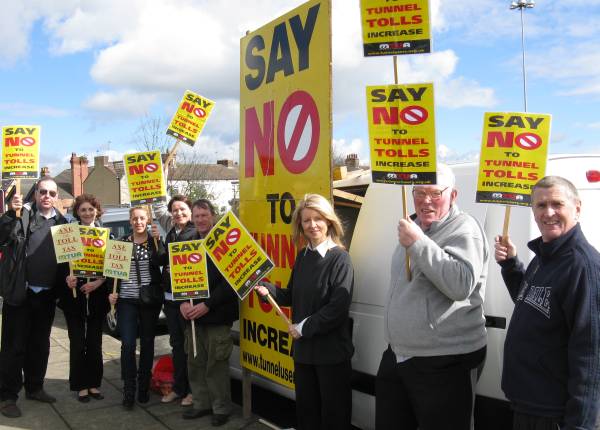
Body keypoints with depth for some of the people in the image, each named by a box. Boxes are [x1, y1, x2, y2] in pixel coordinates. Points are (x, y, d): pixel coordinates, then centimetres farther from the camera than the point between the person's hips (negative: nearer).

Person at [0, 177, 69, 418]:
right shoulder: (22, 214, -3)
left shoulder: (62, 222, 8)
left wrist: (67, 281, 0)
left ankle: (35, 387, 29)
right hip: (20, 292, -4)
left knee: (40, 344, 15)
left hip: (47, 295, 4)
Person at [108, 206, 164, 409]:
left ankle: (144, 387, 21)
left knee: (147, 344, 9)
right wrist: (111, 292, -3)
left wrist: (157, 240, -16)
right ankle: (128, 391, 4)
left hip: (150, 301, 0)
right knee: (128, 345, -5)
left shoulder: (156, 242, 4)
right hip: (126, 301, 0)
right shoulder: (121, 242, 6)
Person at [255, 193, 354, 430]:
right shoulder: (303, 256, 7)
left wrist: (304, 327, -15)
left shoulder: (339, 259, -14)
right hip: (304, 348, 6)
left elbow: (339, 307, -20)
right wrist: (268, 290, -4)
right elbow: (293, 297, 13)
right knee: (305, 409, 18)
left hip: (332, 351, -6)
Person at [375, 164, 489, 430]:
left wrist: (418, 244, -29)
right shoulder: (412, 228, 13)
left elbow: (461, 285, -29)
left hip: (445, 362, -8)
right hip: (397, 355, 8)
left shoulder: (464, 230, -13)